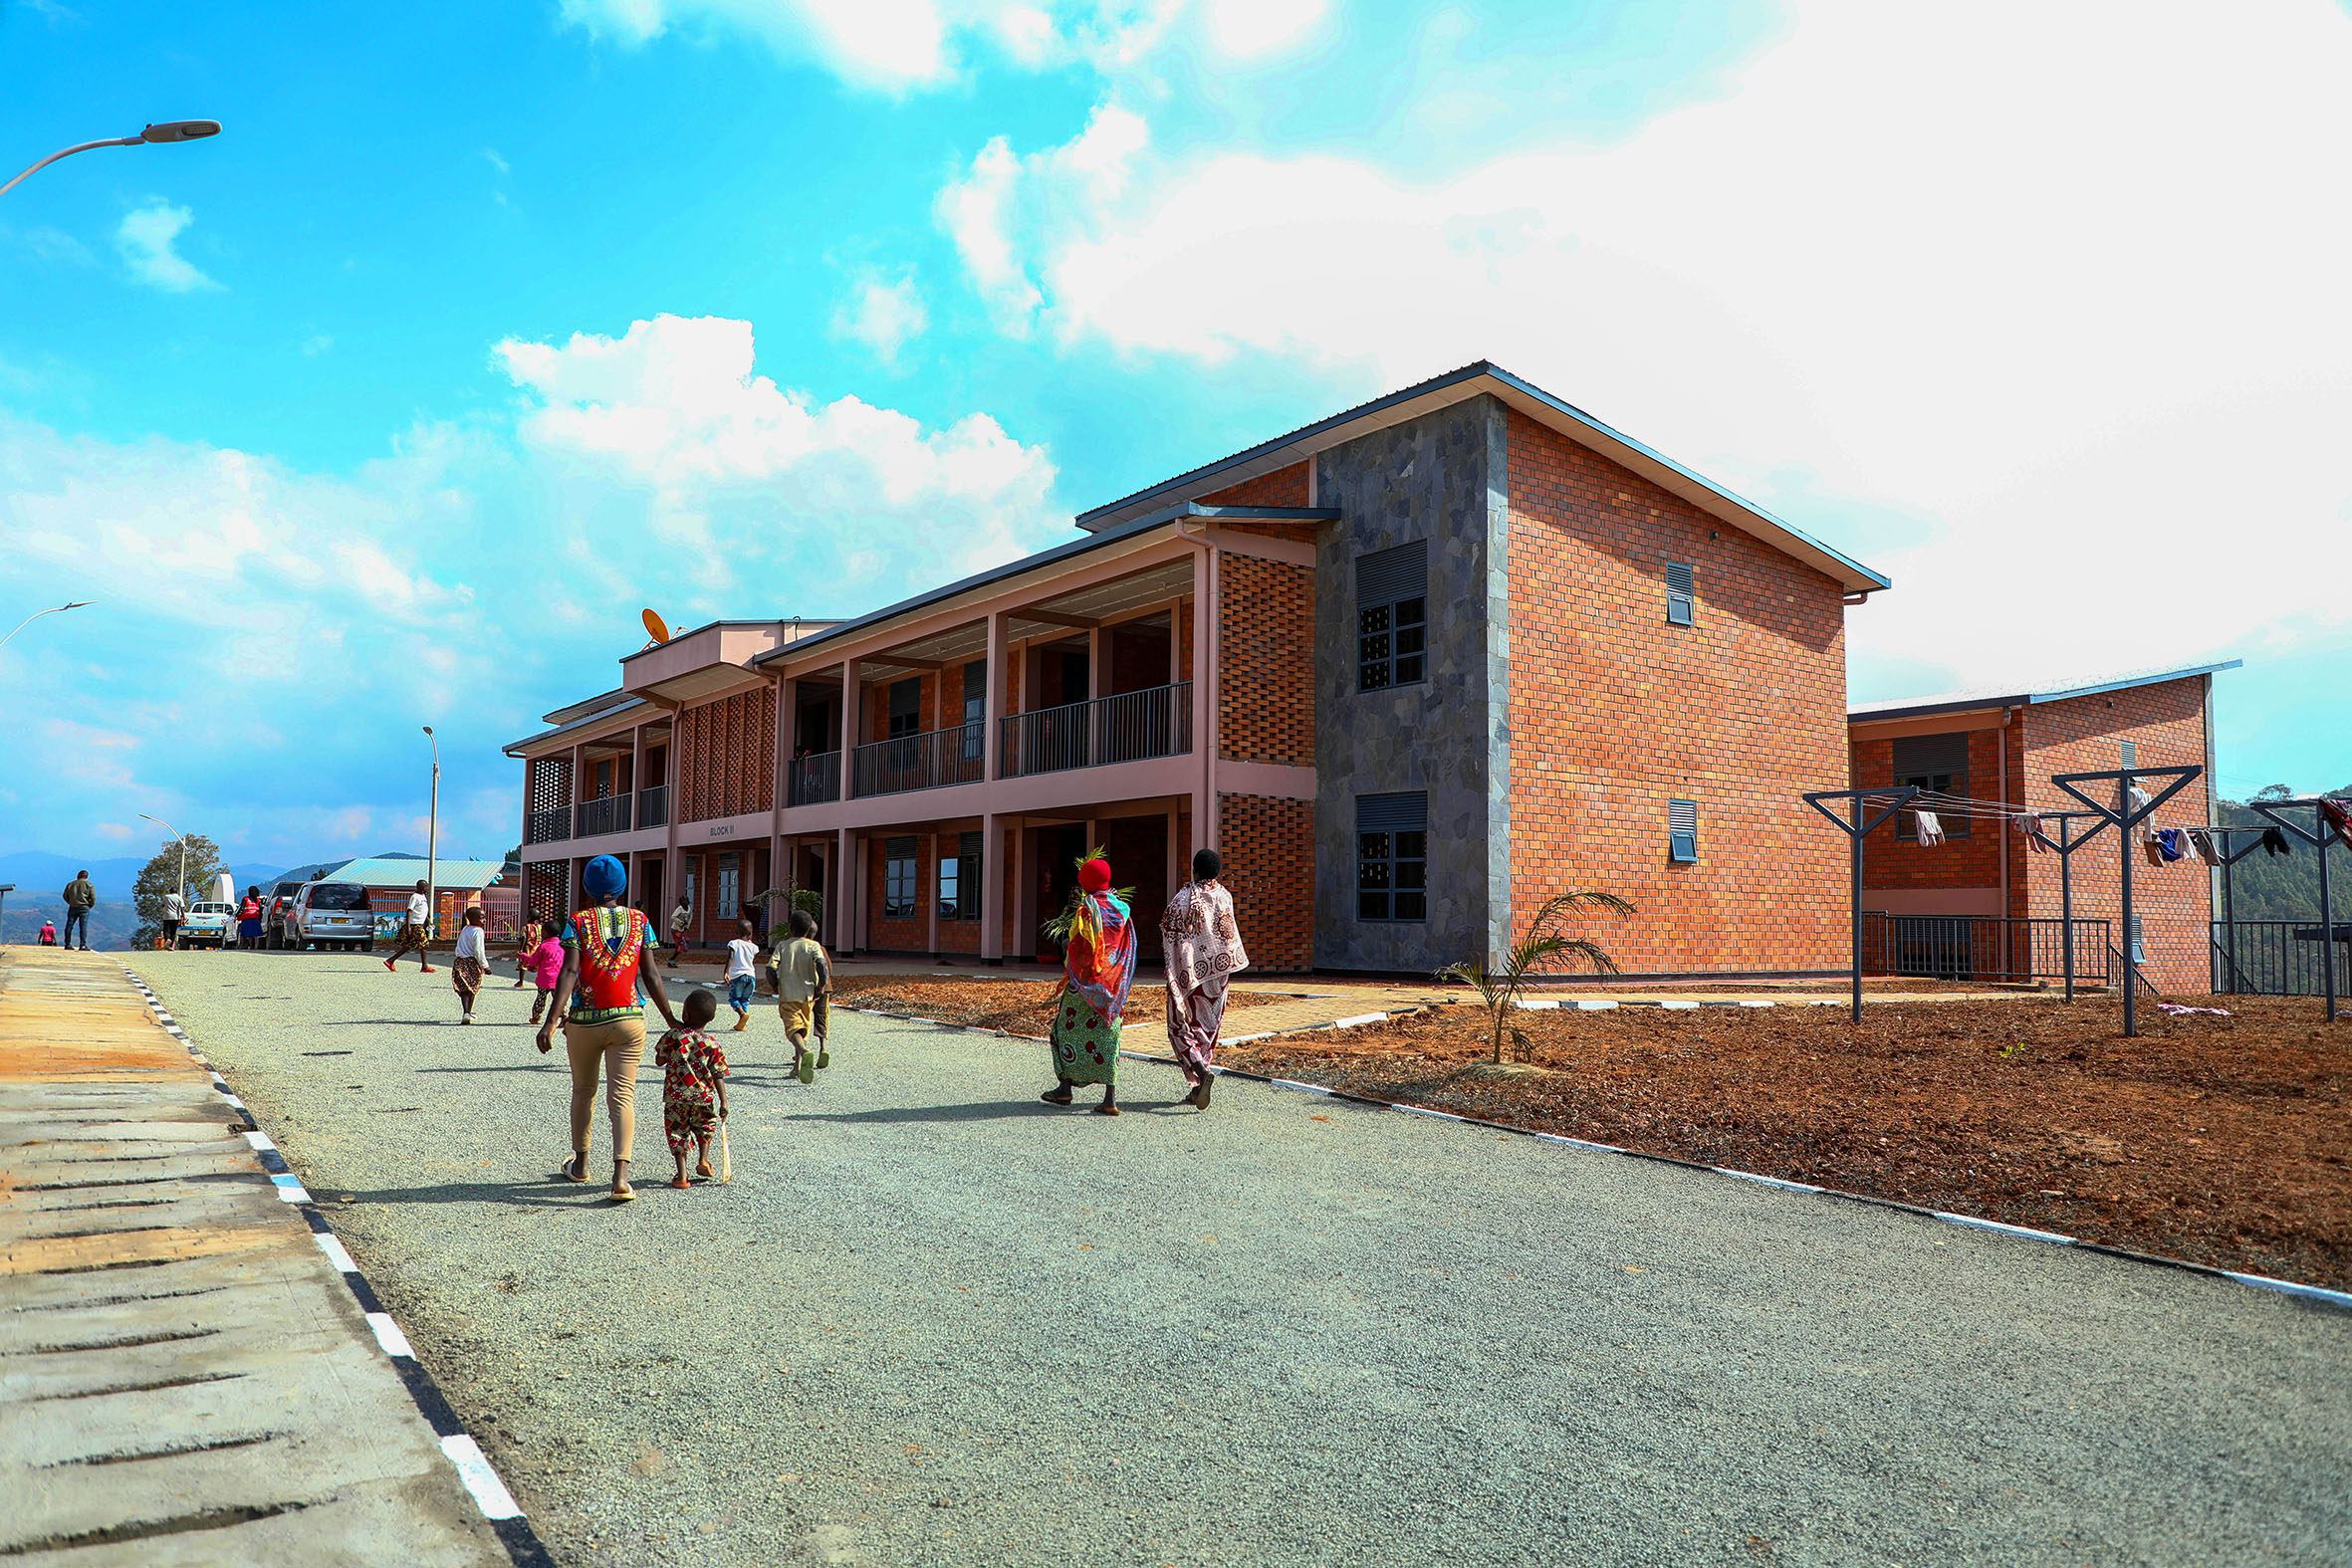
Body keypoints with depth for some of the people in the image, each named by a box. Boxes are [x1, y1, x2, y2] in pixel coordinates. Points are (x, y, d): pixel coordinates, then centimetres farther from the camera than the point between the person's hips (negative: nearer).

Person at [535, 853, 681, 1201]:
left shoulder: (578, 922, -2)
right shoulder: (639, 921, 3)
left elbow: (569, 972, -14)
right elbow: (651, 976, 1)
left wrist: (551, 1021, -17)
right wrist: (671, 1020, 8)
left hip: (584, 1020, 0)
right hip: (629, 1018, 0)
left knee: (583, 1091, 19)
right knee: (622, 1095, -3)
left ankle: (580, 1163, 35)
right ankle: (621, 1173, -18)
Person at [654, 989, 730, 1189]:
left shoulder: (673, 1037, -7)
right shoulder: (712, 1045, -5)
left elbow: (660, 1060, 5)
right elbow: (719, 1076, -6)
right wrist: (723, 1102, -5)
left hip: (675, 1095, -1)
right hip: (703, 1097, 1)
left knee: (677, 1131, 9)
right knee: (705, 1124, 28)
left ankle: (682, 1176, 3)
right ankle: (703, 1159, 16)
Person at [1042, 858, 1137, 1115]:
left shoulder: (1087, 909, -11)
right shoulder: (1121, 910, 8)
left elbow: (1080, 947, -14)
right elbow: (1127, 948, 11)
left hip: (1086, 979, -6)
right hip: (1112, 984, 6)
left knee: (1070, 1028, 9)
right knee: (1107, 1033, 4)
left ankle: (1065, 1088, 17)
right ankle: (1110, 1099, -1)